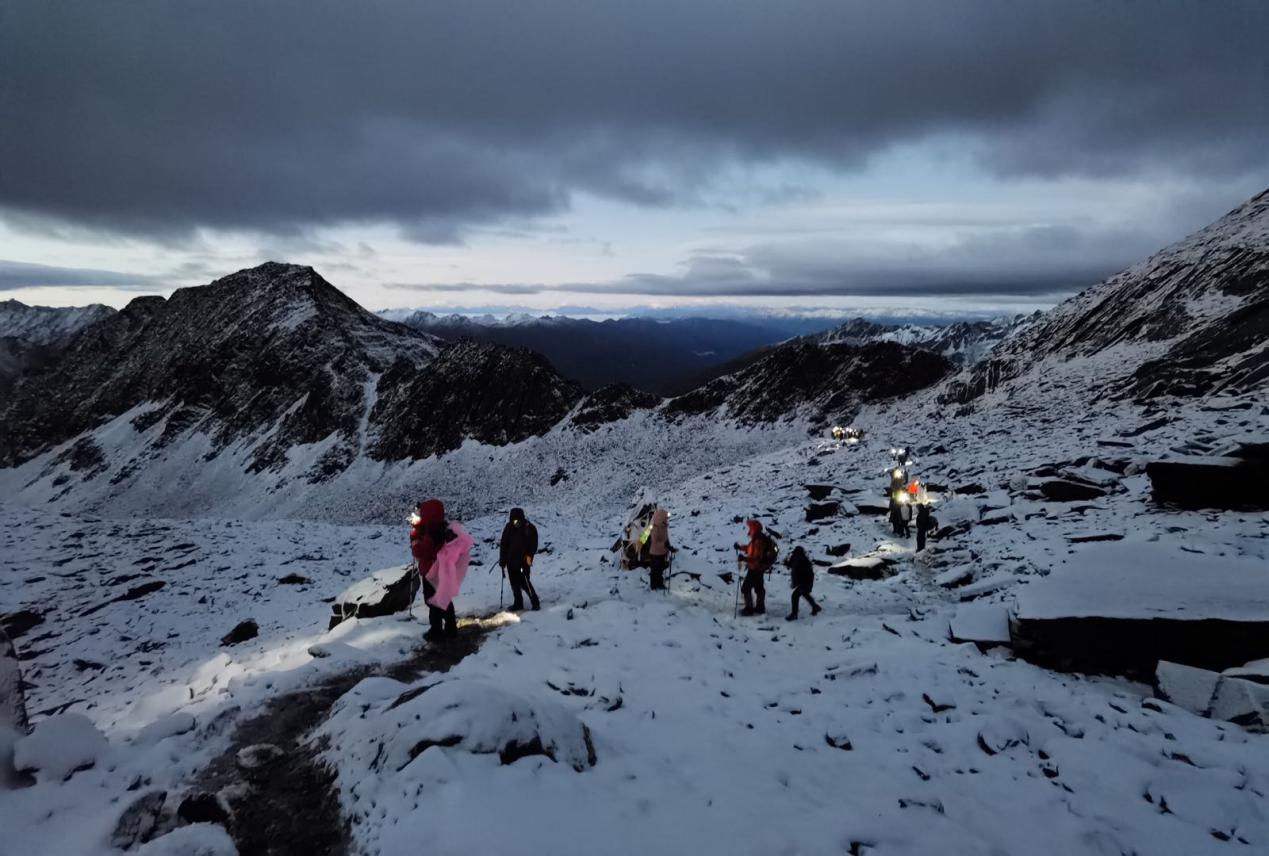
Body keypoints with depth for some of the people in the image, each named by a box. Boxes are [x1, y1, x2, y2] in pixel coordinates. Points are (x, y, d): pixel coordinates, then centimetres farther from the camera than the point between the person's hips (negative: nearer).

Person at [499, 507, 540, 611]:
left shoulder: (530, 528, -8)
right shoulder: (509, 528, 0)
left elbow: (533, 544, -4)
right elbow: (503, 545, 4)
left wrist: (529, 556, -18)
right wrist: (503, 560, 2)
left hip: (524, 560, -4)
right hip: (511, 560, 4)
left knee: (524, 582, -12)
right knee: (514, 583, 9)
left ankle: (535, 602, -1)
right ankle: (518, 603, 22)